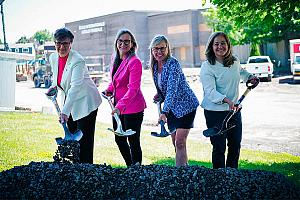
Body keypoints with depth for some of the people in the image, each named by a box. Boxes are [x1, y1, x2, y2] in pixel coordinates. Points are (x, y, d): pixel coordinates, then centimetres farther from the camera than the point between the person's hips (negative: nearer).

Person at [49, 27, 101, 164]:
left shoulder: (77, 61, -24)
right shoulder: (53, 58, 0)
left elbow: (75, 87, -34)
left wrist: (65, 111, -41)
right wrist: (54, 87, 0)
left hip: (85, 103, -7)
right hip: (69, 102, 8)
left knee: (84, 140, -6)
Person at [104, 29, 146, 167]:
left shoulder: (135, 62, -18)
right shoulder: (115, 59, 7)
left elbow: (133, 88, -24)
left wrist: (120, 106, -33)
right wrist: (109, 89, 5)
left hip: (133, 108, -9)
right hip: (118, 106, 9)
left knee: (133, 141, 0)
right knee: (119, 139, 18)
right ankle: (130, 166, 34)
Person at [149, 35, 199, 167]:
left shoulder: (173, 64, -23)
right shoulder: (155, 65, 1)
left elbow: (172, 89, -34)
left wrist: (164, 112, -42)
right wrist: (159, 94, -4)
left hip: (186, 106, -8)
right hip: (172, 108, 8)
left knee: (180, 143, -12)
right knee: (175, 143, 13)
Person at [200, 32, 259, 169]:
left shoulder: (235, 61, 5)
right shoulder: (207, 66, -14)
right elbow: (210, 91, -24)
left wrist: (249, 77, 12)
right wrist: (227, 100, -38)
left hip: (234, 110, 6)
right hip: (215, 112, -6)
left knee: (235, 145, 14)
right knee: (219, 147, -2)